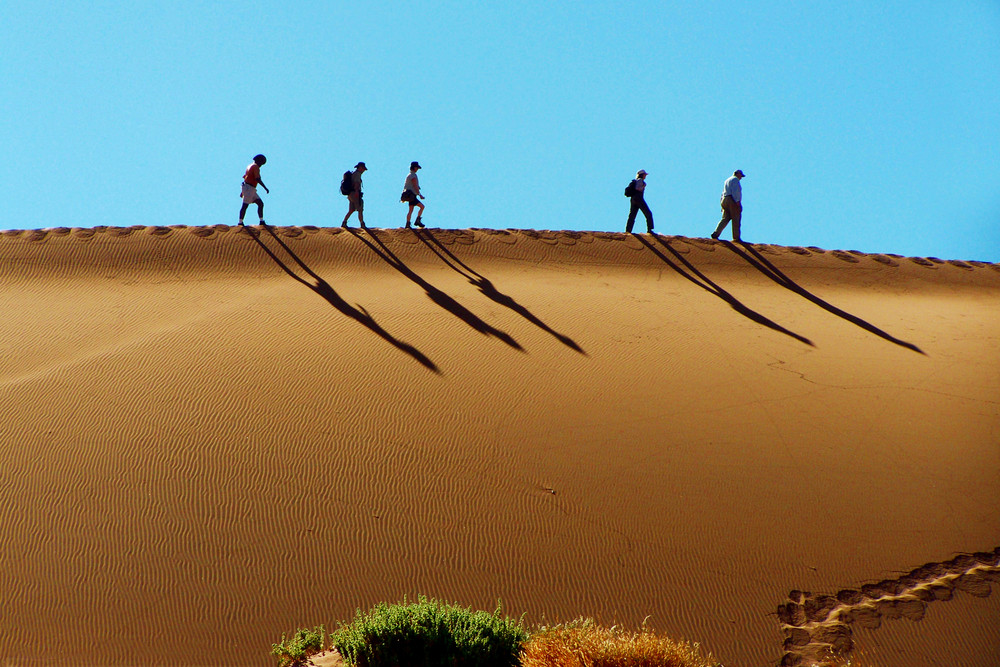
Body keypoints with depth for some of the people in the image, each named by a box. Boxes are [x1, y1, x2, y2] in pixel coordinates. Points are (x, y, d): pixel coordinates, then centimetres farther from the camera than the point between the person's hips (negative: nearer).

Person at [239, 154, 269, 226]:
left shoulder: (250, 166, 21)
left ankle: (261, 221, 2)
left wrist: (242, 191, 28)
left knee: (260, 204, 5)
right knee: (245, 205, -9)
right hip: (249, 188, -10)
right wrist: (265, 188, -17)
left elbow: (244, 177, 25)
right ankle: (240, 223, -10)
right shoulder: (255, 167, -9)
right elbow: (258, 179, -20)